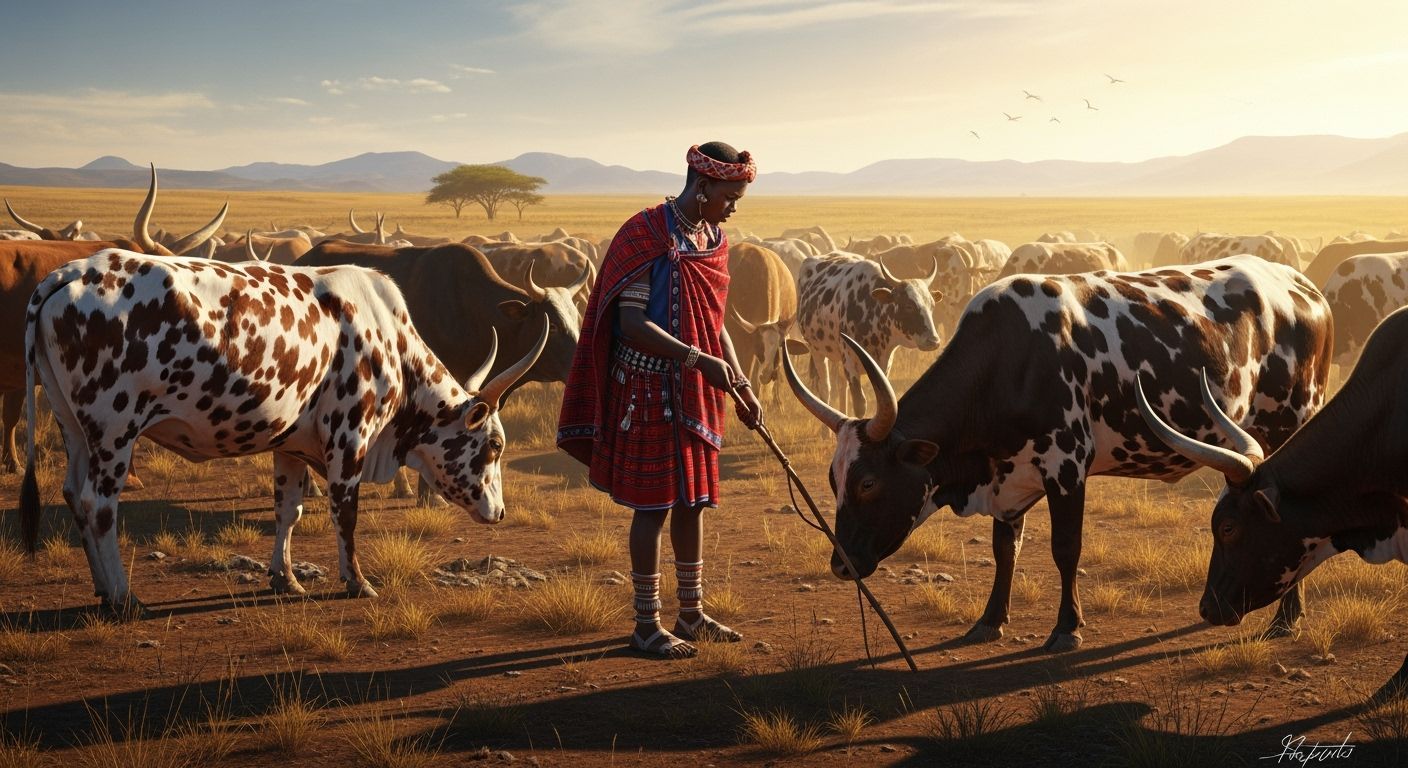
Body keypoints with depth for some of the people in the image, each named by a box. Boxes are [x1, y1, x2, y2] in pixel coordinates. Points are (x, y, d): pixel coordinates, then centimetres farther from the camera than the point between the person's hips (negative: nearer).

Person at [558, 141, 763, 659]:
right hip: (649, 389, -8)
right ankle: (647, 625, 9)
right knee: (653, 506, -2)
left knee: (692, 499, 14)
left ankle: (691, 614, 25)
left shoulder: (714, 240, 9)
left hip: (696, 393, 8)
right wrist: (697, 358, -26)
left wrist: (741, 385, 8)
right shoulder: (646, 236, -15)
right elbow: (630, 324, -20)